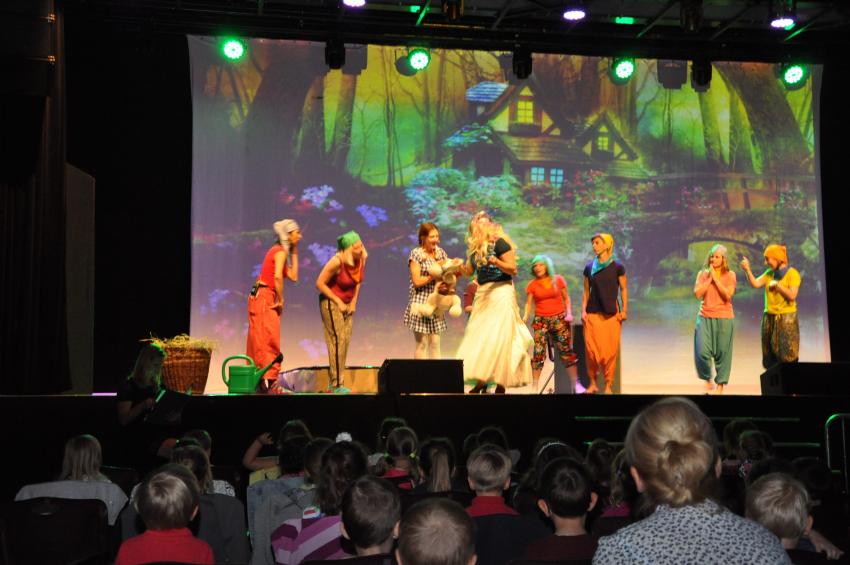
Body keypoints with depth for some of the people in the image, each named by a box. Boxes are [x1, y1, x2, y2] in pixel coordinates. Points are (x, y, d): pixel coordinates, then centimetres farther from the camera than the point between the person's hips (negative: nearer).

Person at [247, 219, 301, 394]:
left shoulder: (280, 251, 19)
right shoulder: (280, 251, -9)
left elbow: (293, 276, 18)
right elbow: (277, 277, -23)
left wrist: (294, 253, 18)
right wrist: (280, 300, -14)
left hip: (263, 299, 9)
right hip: (264, 297, -9)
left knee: (260, 341, 9)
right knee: (269, 340, -12)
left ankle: (258, 382, 11)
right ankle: (269, 382, -15)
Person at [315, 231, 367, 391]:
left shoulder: (361, 259, -5)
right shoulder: (337, 262, -24)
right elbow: (320, 283, -18)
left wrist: (353, 301, 4)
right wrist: (338, 301, -15)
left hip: (347, 304, 7)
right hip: (331, 302, -7)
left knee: (345, 341, 4)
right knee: (337, 340, -12)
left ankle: (334, 382, 10)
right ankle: (336, 383, -9)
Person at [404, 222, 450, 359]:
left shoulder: (441, 252, 9)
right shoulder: (416, 254, -6)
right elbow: (417, 281, -11)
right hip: (421, 302, -5)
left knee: (435, 343, 5)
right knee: (422, 344, -3)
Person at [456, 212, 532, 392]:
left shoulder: (499, 243, -9)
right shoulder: (475, 247, 14)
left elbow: (513, 269, -12)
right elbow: (469, 270, 16)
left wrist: (496, 262, -27)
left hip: (500, 291, -8)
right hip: (482, 294, 8)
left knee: (498, 337, -10)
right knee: (478, 336, 3)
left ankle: (501, 384, -8)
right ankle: (481, 381, 5)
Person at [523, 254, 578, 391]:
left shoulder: (558, 280, 3)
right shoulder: (532, 285, 4)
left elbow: (566, 298, 10)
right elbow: (529, 303, 3)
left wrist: (569, 313, -4)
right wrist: (525, 316, -15)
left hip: (559, 318, 0)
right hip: (541, 320, 0)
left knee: (566, 351, -2)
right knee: (538, 352, -9)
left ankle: (575, 383, 6)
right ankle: (534, 386, -4)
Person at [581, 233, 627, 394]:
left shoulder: (617, 267, 1)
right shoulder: (589, 267, 8)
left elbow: (623, 289, 5)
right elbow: (586, 291, 12)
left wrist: (624, 310, -3)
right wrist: (583, 310, 3)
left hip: (611, 314, -2)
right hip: (592, 314, 2)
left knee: (610, 350, -3)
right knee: (591, 349, -3)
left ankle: (608, 385, 6)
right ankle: (592, 383, 10)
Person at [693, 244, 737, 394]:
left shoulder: (730, 275, 2)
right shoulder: (703, 274, 7)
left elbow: (728, 295, -11)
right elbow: (697, 294, -5)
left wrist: (715, 278, -11)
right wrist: (709, 278, -8)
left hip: (724, 318, -1)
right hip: (705, 317, 1)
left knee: (722, 352, 1)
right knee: (702, 351, -10)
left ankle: (720, 385, 14)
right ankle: (707, 379, 14)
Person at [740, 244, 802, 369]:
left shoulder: (792, 273, -7)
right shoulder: (769, 273, 10)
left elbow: (792, 295, -15)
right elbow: (755, 283, -2)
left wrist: (777, 284, -10)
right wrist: (747, 270, -14)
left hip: (786, 318, -6)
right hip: (769, 317, 6)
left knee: (786, 357, -5)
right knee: (769, 357, 8)